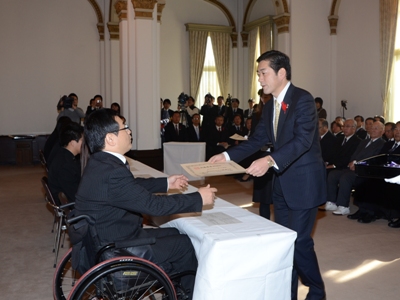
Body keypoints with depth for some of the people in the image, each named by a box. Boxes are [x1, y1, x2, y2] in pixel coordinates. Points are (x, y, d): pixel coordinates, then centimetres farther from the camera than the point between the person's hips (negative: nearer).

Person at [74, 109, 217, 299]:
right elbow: (154, 204, -27)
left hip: (109, 241, 9)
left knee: (175, 233, 19)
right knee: (187, 244, 6)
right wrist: (198, 198, -17)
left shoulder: (101, 163, 0)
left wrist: (166, 183, 19)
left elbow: (134, 185, 16)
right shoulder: (111, 172, -31)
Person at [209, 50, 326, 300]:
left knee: (299, 240, -4)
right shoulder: (269, 106, 10)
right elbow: (258, 139, 13)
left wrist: (270, 161, -40)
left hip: (304, 182, -8)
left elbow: (303, 139, -27)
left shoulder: (303, 99, -16)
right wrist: (228, 155, 2)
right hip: (282, 182, 8)